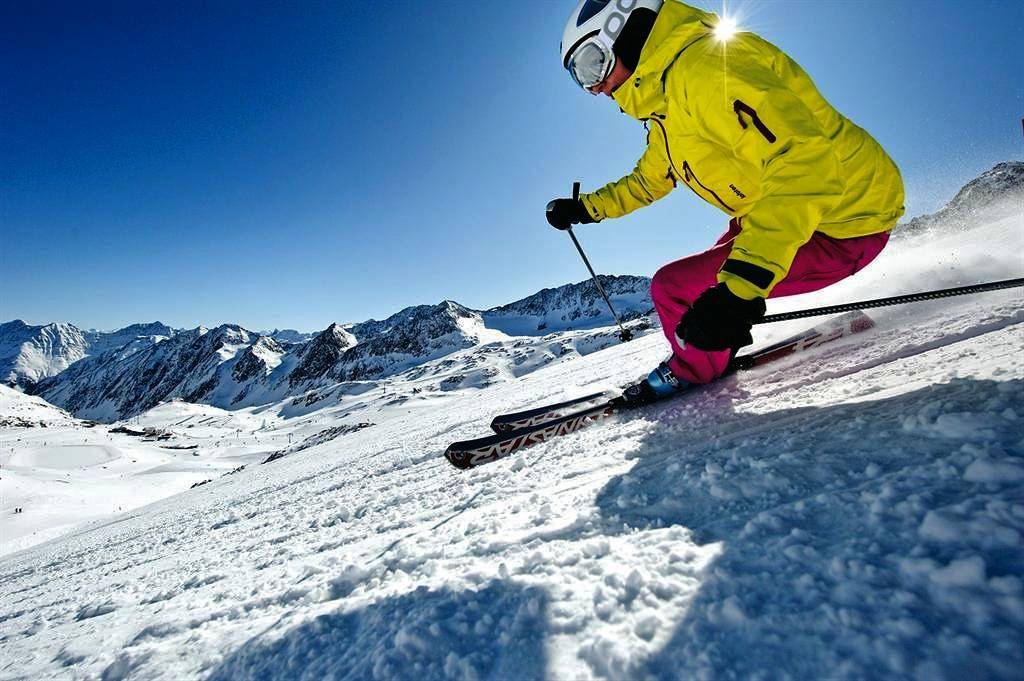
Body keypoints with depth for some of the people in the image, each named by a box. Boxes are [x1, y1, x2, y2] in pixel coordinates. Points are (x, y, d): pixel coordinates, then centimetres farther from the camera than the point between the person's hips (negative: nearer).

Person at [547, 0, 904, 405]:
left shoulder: (704, 68, -22)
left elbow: (806, 162, -34)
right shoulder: (665, 105, 10)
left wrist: (740, 287, -43)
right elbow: (647, 181, 28)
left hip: (842, 227, -10)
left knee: (673, 287, -14)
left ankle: (693, 372, 14)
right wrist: (585, 208, 23)